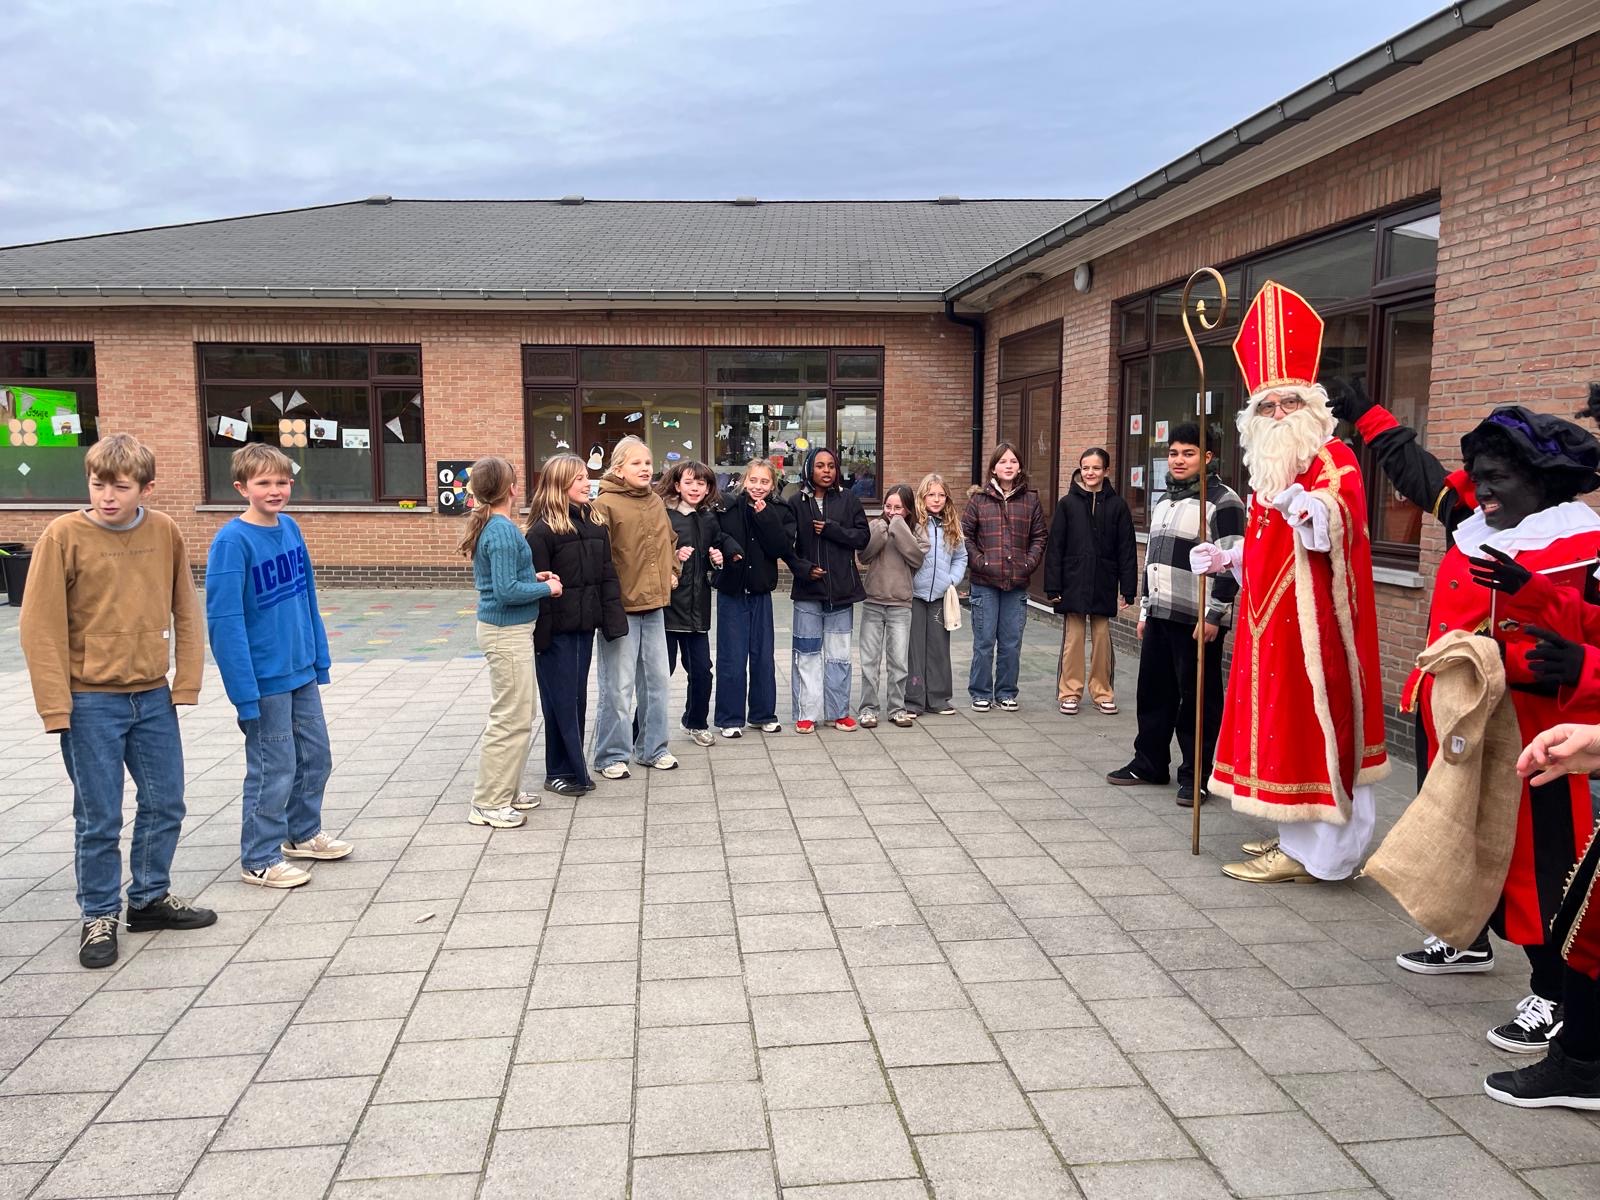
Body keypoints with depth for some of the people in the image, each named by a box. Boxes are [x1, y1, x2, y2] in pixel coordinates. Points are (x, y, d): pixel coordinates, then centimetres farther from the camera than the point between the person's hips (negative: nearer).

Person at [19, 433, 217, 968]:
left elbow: (185, 610, 5)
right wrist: (56, 704, -13)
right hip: (91, 703, -4)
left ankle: (149, 898, 31)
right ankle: (99, 916, 22)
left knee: (165, 804, 13)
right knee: (98, 818, 5)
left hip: (154, 696, 4)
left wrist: (186, 680, -1)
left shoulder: (164, 532, -1)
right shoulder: (63, 536, -11)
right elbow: (39, 624, -10)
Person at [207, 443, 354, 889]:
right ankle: (260, 860, 20)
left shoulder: (290, 528, 4)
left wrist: (320, 658, 12)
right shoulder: (232, 541, -17)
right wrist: (245, 691, -21)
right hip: (265, 679, -7)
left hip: (301, 671, 7)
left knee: (316, 756, 18)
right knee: (274, 769, 3)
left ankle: (303, 833, 38)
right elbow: (224, 621, -19)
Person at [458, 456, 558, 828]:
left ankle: (506, 790, 28)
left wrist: (533, 578, 8)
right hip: (507, 633, -10)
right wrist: (546, 588, -11)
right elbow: (506, 591, -24)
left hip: (503, 630, 10)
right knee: (511, 719, -2)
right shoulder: (503, 531, -20)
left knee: (517, 715, 18)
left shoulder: (489, 526, 9)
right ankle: (489, 804, 6)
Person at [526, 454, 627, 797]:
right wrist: (540, 634, -17)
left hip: (584, 627, 6)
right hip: (556, 630, -6)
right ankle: (561, 772, 12)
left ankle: (571, 767, 24)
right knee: (561, 701, 2)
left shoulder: (594, 525, 8)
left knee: (578, 698, 13)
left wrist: (613, 620, 4)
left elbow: (606, 576, 10)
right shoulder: (542, 530, -12)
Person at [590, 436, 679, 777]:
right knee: (618, 685, -2)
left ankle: (652, 748, 27)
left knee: (656, 679, 14)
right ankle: (611, 755, 11)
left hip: (654, 604, 7)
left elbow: (668, 540, 26)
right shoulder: (605, 504, -12)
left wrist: (672, 570, 15)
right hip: (621, 606, -7)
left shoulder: (656, 502, 11)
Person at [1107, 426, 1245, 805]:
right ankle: (1149, 763, 25)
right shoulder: (1164, 500, 18)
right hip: (1158, 616, 8)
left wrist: (1213, 616, -18)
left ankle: (1195, 776, 8)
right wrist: (1145, 610, 20)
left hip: (1197, 620, -8)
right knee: (1153, 693, 13)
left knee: (1198, 699, 0)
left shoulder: (1222, 501, -9)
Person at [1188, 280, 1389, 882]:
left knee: (1304, 724, -5)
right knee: (1284, 723, 14)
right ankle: (1301, 836, 25)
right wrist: (1225, 558, 11)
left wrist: (1306, 507, -49)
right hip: (1274, 620, 9)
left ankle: (1304, 851, 3)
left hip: (1311, 622, -9)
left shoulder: (1333, 460, -11)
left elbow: (1328, 530, -30)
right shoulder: (1270, 469, 15)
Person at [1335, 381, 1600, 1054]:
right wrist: (1364, 415, 25)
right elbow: (1415, 469, 20)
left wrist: (1528, 588, -36)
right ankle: (1467, 941, 42)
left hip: (1522, 728, -8)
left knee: (1534, 854, -4)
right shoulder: (1473, 520, 8)